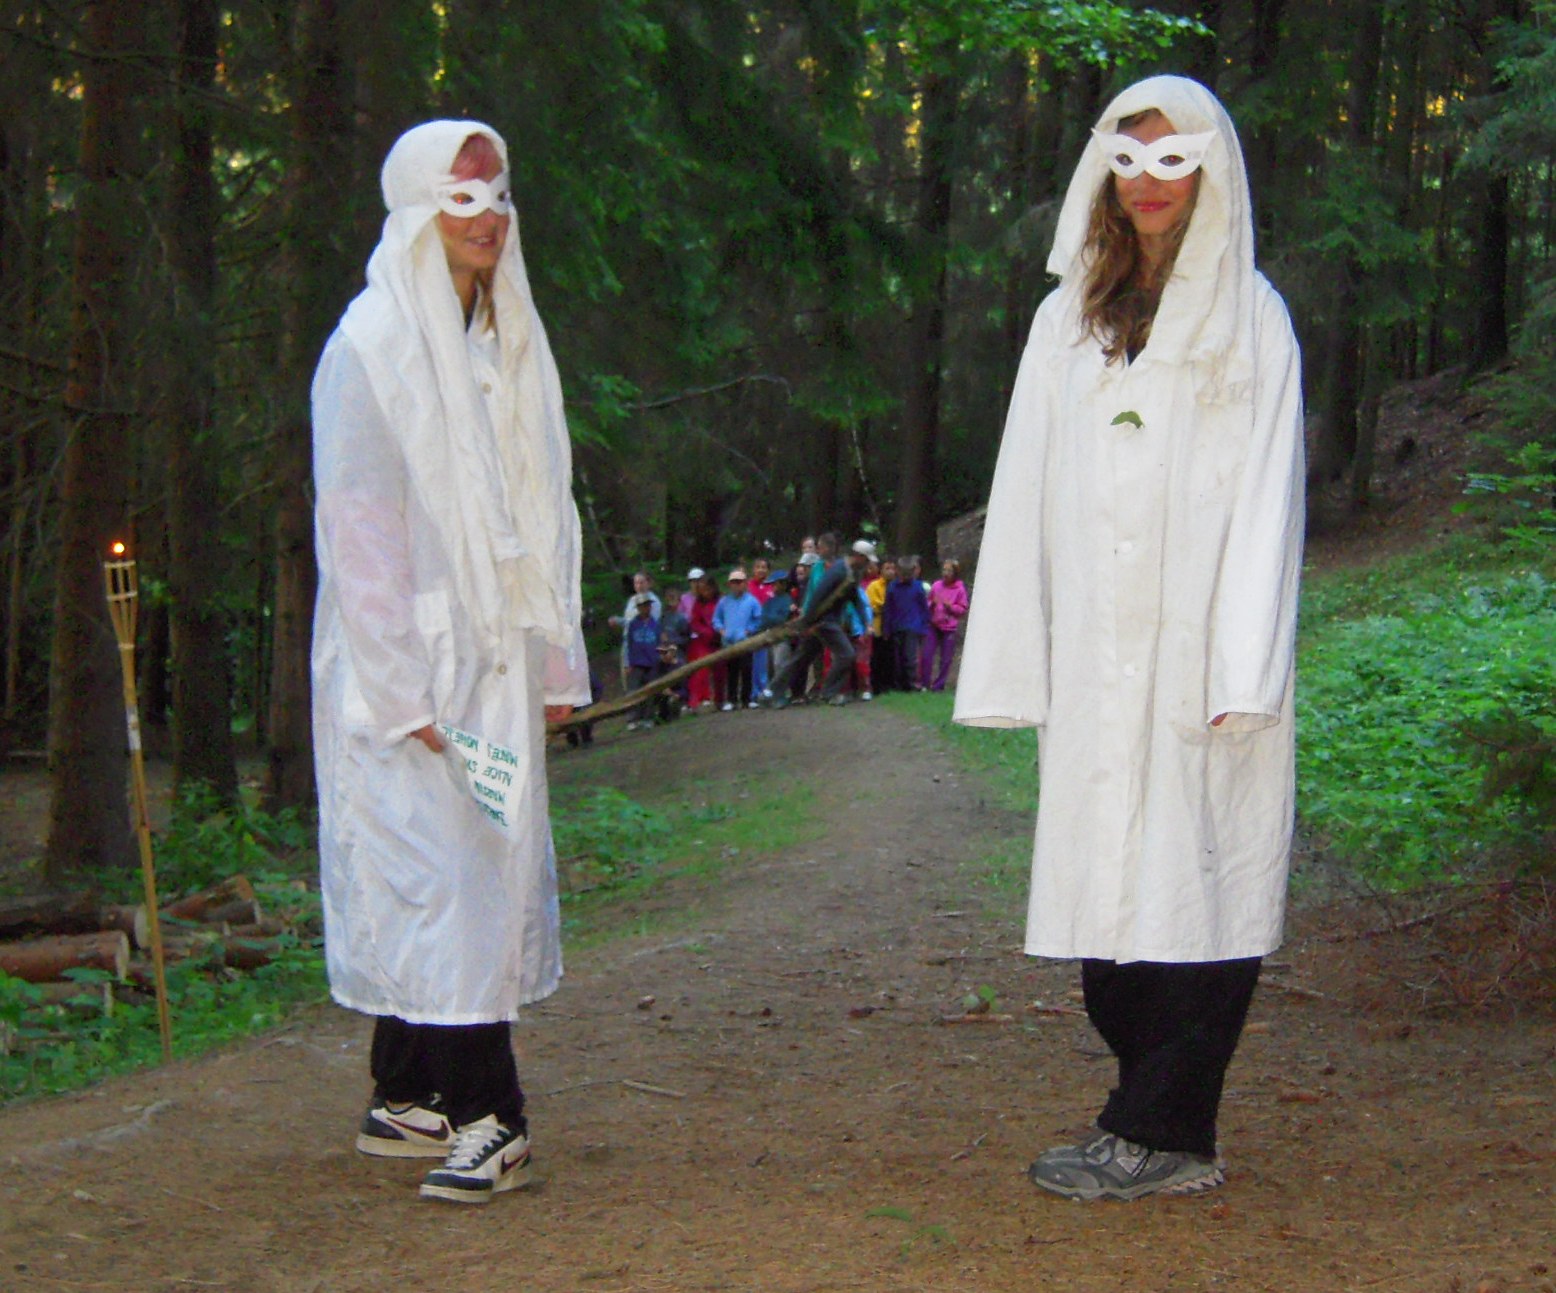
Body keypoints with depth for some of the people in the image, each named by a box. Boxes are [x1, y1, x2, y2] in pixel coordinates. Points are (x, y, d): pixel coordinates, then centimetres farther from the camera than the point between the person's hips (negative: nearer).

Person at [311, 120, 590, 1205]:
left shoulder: (511, 346, 15)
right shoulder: (370, 348, -6)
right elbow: (356, 527, -11)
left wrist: (556, 659, 11)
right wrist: (402, 688, -16)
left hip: (495, 665, 7)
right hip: (409, 664, -7)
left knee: (485, 866, 7)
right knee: (436, 870, -9)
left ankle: (406, 1097, 16)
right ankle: (485, 1118, -7)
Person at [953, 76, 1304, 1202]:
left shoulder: (1250, 323, 6)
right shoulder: (1070, 321, 16)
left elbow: (1264, 498, -2)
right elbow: (1030, 495, 13)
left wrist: (1243, 669, -12)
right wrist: (1014, 666, 6)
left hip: (1199, 655, -4)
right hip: (1093, 665, 4)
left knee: (1195, 885, -5)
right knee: (1107, 889, 2)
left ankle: (1162, 1134, 0)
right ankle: (1162, 1125, 11)